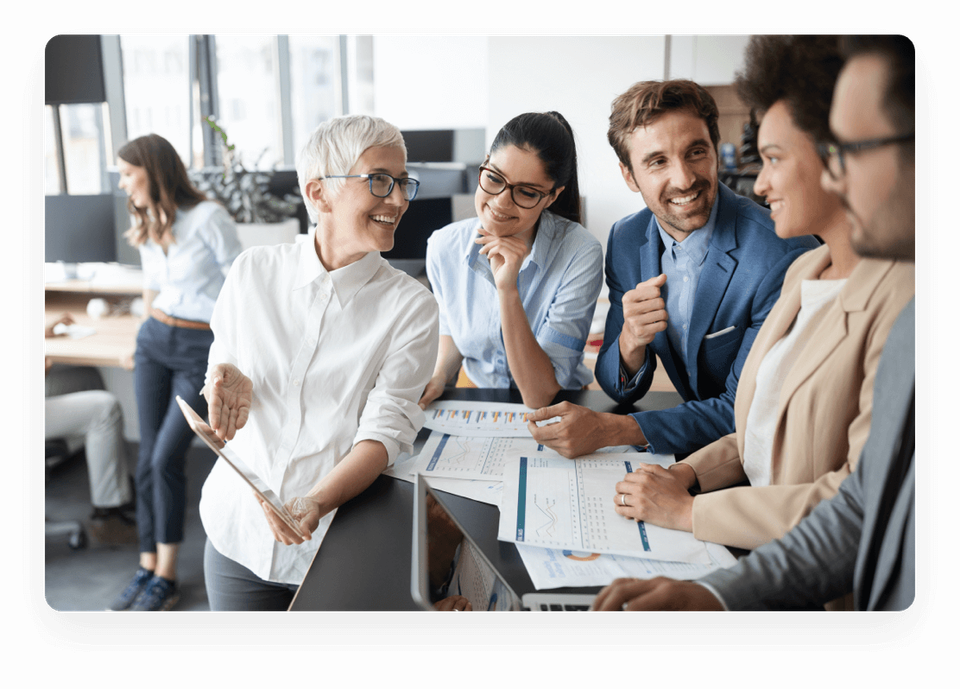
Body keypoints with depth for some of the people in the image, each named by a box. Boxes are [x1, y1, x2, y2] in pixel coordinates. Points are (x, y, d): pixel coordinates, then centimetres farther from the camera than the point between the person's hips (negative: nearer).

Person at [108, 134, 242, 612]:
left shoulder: (208, 217, -15)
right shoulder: (145, 226, 8)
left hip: (203, 349, -7)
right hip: (154, 341, 7)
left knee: (166, 459, -8)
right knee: (147, 458, 4)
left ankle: (165, 580, 6)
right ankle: (147, 569, 15)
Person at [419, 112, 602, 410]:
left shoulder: (580, 255, -21)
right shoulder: (444, 247, -9)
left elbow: (540, 396, -23)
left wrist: (507, 290, -31)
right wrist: (439, 375, -8)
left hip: (559, 410, -2)